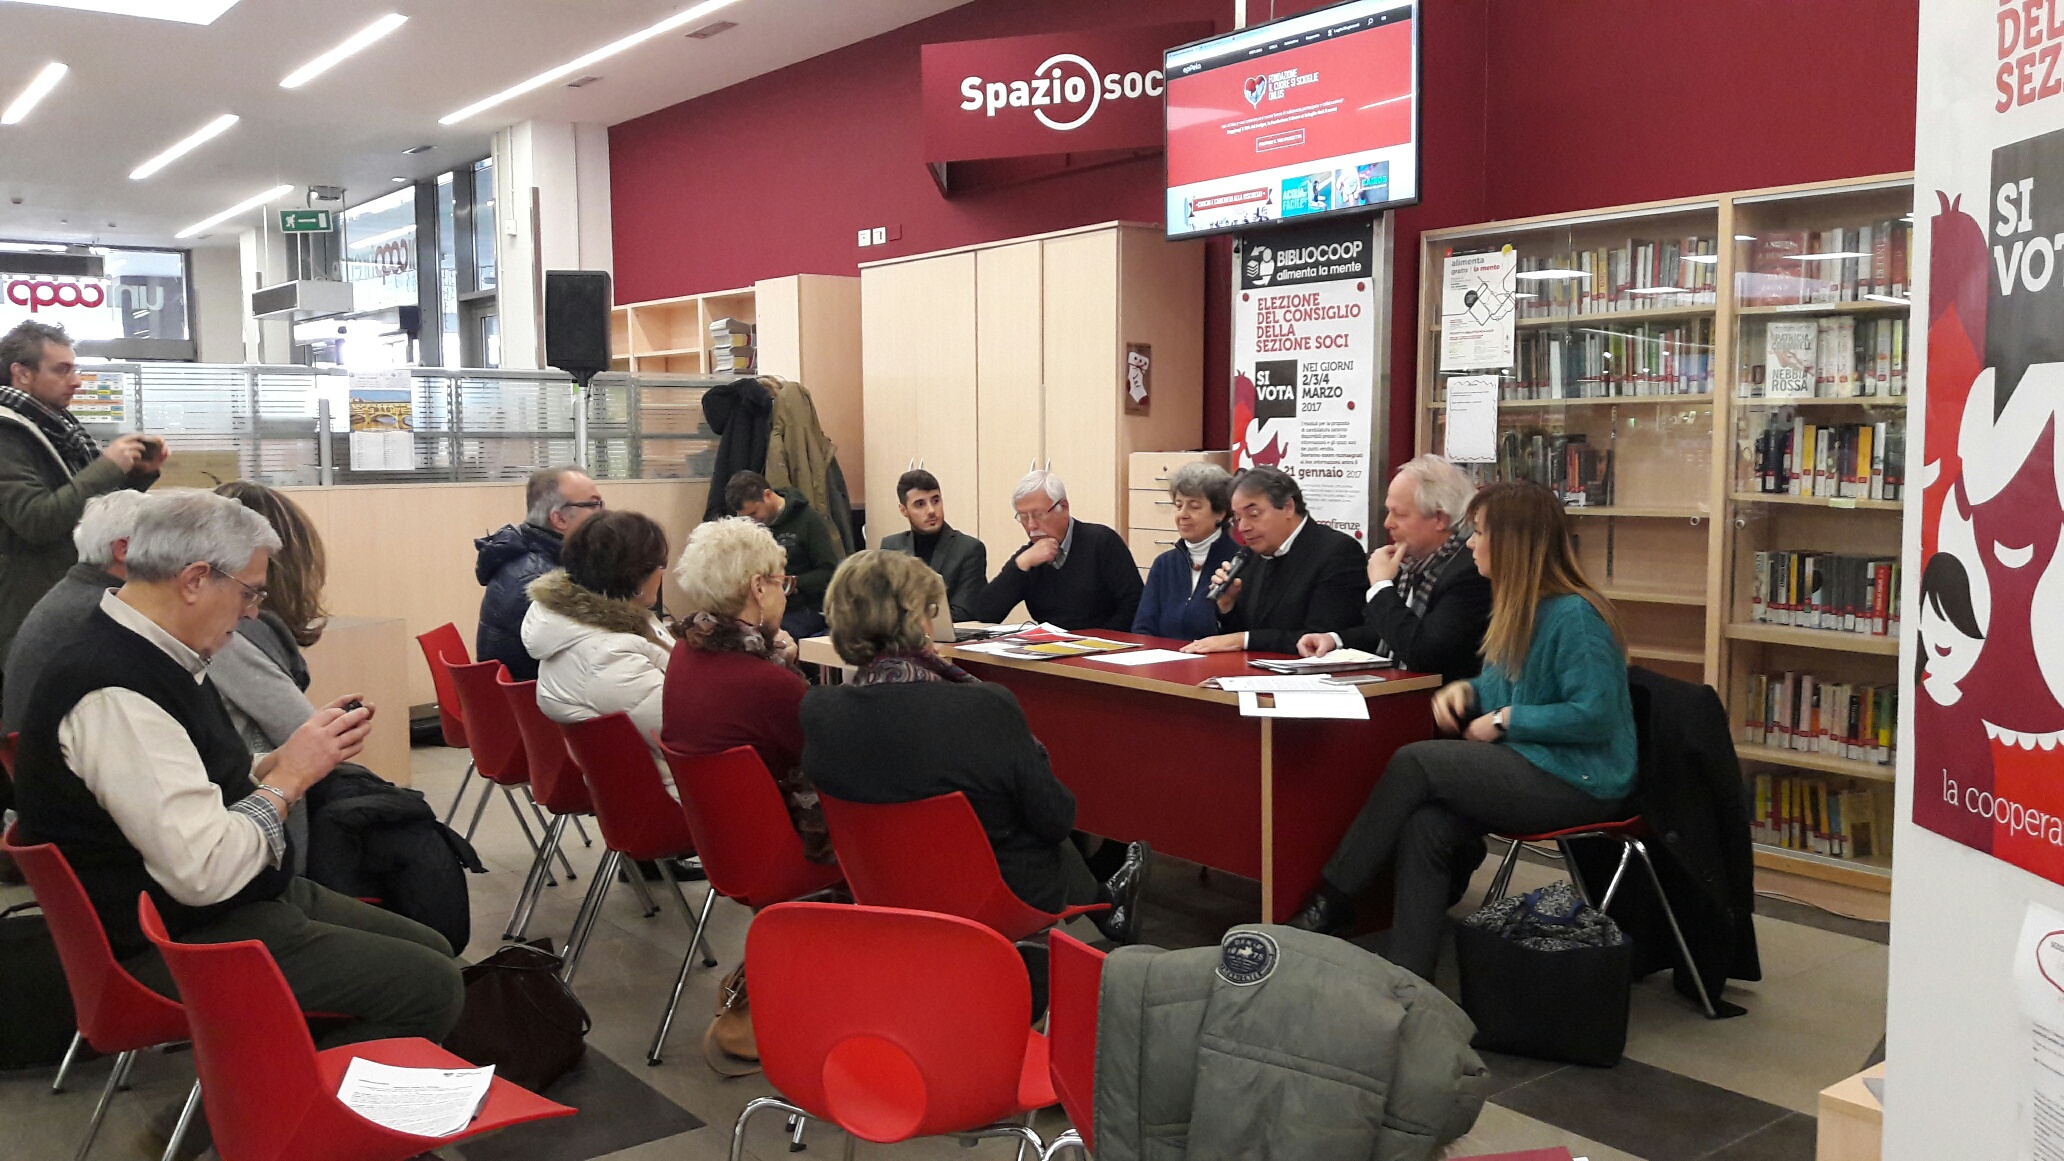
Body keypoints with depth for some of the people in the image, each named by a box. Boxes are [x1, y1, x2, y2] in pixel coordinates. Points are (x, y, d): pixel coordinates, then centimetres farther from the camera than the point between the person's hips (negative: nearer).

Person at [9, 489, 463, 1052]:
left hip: (248, 897, 10)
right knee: (432, 988, -14)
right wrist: (288, 777, -16)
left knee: (433, 950, 10)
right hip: (181, 943, -10)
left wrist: (278, 762, -2)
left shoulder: (149, 655, 6)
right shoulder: (113, 694, -26)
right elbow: (202, 871, -29)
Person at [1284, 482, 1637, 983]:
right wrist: (1467, 689, 3)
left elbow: (1594, 715, -22)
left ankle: (1333, 898, -5)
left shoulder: (1574, 615, -16)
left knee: (1414, 763, -18)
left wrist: (1508, 720, -16)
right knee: (1425, 826, -19)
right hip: (1529, 765, 8)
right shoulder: (1520, 610, 13)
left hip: (1577, 782, -8)